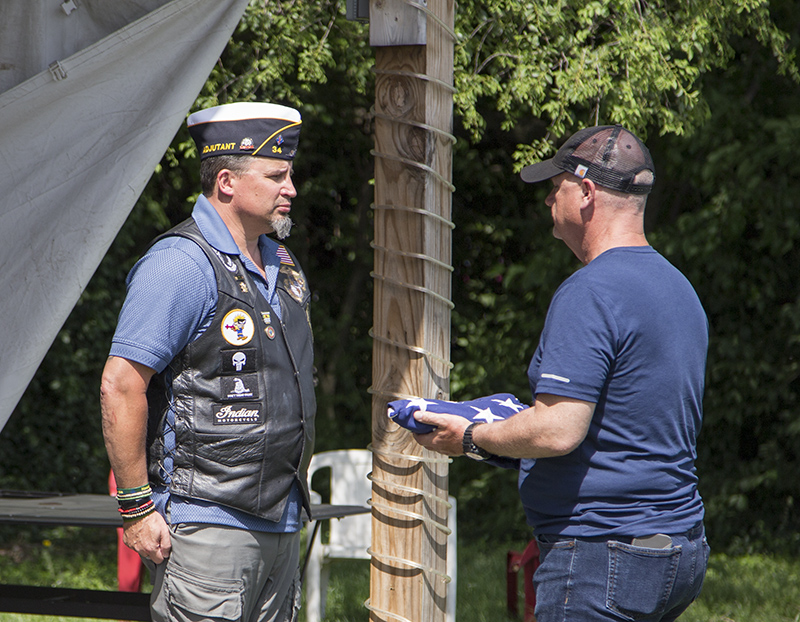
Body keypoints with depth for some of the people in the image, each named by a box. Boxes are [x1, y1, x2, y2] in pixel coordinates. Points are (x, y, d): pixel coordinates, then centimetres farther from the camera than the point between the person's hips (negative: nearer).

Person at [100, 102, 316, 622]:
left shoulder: (283, 264, 16)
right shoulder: (181, 264, -12)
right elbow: (120, 387, -16)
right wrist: (136, 508, -17)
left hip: (280, 520, 8)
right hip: (206, 518, -8)